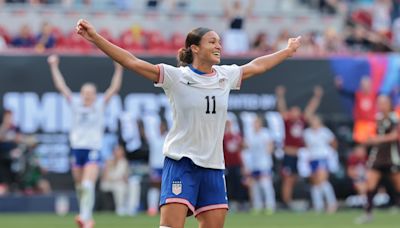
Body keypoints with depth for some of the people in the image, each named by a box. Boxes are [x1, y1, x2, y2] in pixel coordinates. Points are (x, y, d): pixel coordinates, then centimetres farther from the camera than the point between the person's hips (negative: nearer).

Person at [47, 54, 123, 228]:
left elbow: (114, 88, 0)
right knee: (80, 187, 11)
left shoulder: (99, 107, 5)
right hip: (77, 149, 3)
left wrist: (118, 69, -8)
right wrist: (54, 67, 6)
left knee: (88, 186, -16)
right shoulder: (76, 107, 9)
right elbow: (61, 86, 9)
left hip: (93, 150, -3)